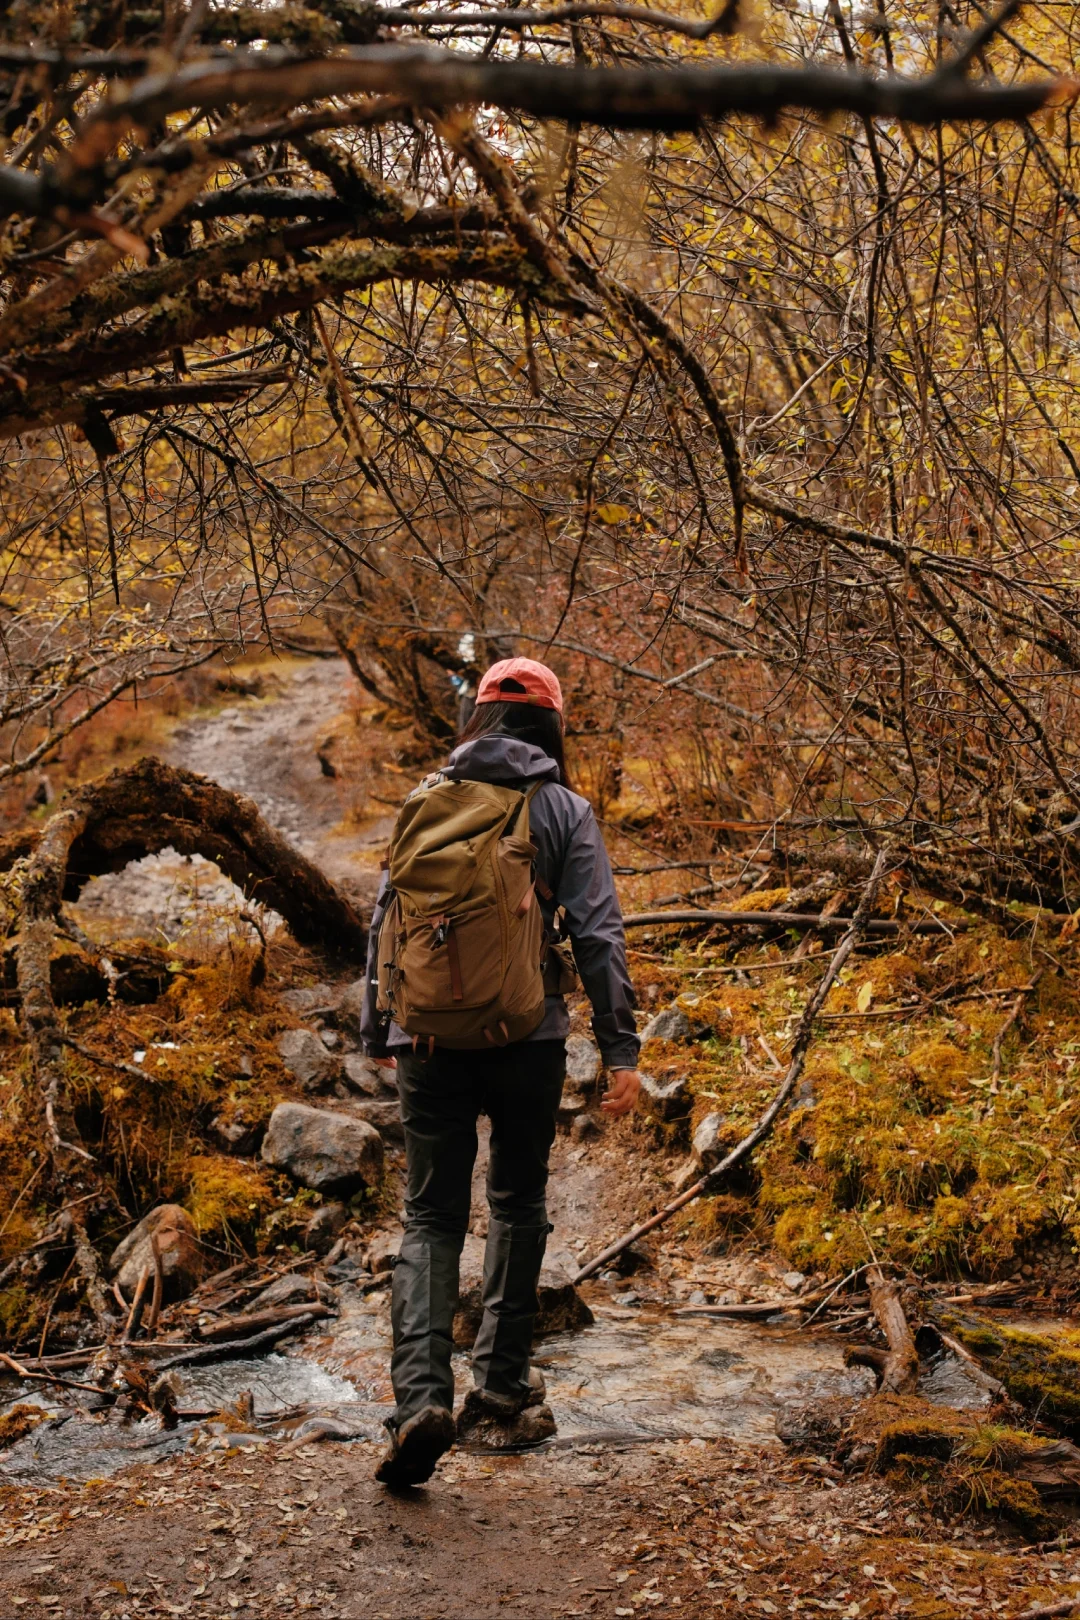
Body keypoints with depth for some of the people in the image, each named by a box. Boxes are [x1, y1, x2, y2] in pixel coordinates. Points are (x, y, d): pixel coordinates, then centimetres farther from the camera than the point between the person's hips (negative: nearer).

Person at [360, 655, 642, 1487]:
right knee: (517, 1208, 19)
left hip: (431, 1039, 1)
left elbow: (384, 924, 10)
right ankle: (502, 1386, 25)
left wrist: (378, 1032, 20)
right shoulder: (566, 811, 0)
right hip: (528, 1041, -1)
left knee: (432, 1219, 6)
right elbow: (598, 937, -7)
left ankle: (423, 1395, -13)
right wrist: (621, 1051, -5)